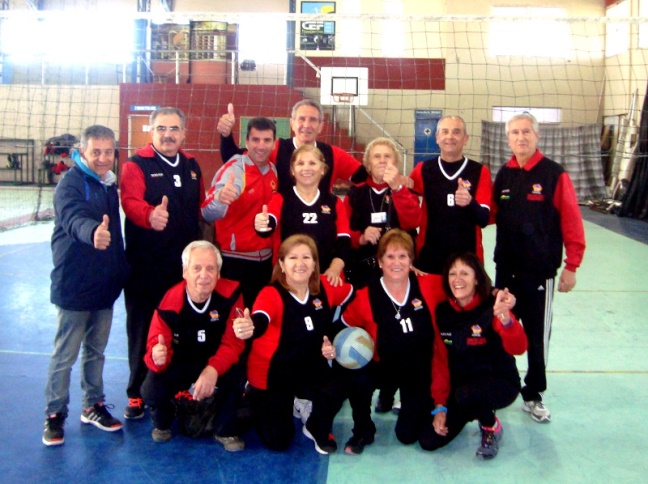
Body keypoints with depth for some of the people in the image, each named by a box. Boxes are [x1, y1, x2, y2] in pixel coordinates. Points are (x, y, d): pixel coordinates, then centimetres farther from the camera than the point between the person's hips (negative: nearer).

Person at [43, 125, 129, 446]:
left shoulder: (110, 184, 8)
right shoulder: (71, 183, -14)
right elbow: (73, 218, -35)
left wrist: (121, 271, 18)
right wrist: (92, 231, -57)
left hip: (105, 286, 7)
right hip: (74, 286, -7)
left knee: (96, 351, 18)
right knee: (65, 355, 4)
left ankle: (93, 406, 31)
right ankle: (54, 415, 19)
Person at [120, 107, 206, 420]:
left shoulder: (192, 166, 12)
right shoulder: (136, 165, -6)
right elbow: (131, 202, -24)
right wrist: (150, 215, -46)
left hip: (184, 264, 5)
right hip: (145, 265, -4)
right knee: (143, 328, 4)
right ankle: (138, 394, 18)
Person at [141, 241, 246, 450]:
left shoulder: (230, 294, -23)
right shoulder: (169, 302, -22)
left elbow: (233, 343, -21)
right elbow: (155, 346, -22)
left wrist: (213, 369, -40)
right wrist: (158, 356, -49)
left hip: (217, 363, 0)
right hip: (179, 363, 1)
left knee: (233, 373, -33)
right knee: (151, 391, -26)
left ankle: (225, 430, -4)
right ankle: (162, 422, 15)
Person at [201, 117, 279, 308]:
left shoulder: (273, 170, 3)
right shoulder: (233, 169, -15)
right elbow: (209, 214, -31)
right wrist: (220, 197, -51)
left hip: (265, 259, 6)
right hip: (235, 261, -6)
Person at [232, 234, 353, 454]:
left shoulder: (325, 288, -13)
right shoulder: (271, 294, -27)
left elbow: (352, 294, 7)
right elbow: (260, 322, -49)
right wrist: (249, 328, -71)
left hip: (309, 367, 3)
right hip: (272, 372, -3)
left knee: (333, 394, -29)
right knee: (277, 442, 6)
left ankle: (318, 430, 6)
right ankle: (255, 401, 36)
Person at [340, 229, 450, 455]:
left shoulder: (429, 285, -15)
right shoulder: (365, 297, -18)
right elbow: (344, 328, -4)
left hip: (421, 369, 1)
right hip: (385, 366, -1)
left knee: (408, 435, 2)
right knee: (357, 378, -33)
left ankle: (423, 405, 40)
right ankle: (363, 432, -2)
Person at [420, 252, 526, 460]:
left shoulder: (492, 307, -18)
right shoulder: (441, 312, -4)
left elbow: (518, 348, -34)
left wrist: (504, 317, -54)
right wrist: (439, 407, -3)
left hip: (499, 383, -4)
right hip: (459, 384, 5)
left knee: (465, 394, -37)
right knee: (429, 441, -8)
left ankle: (491, 427, -2)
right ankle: (468, 412, 21)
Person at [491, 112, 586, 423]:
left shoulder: (555, 175, -10)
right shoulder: (503, 175, 5)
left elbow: (572, 223, -10)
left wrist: (571, 266, -10)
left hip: (540, 271, -4)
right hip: (506, 268, 4)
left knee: (537, 337, 6)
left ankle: (533, 395, 22)